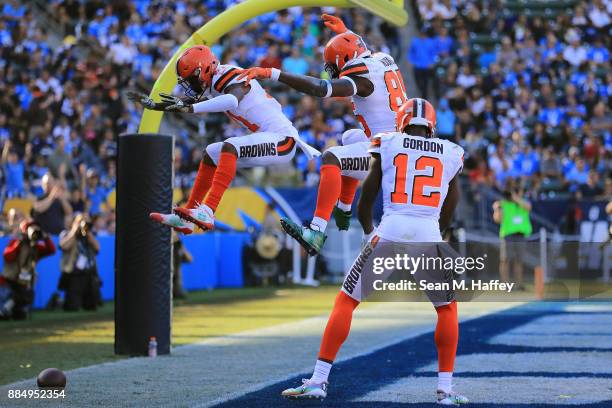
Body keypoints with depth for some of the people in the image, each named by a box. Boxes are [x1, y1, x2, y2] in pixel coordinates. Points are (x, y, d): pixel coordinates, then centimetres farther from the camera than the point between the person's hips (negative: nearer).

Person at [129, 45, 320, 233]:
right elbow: (189, 104, 25)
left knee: (229, 147, -28)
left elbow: (232, 100, -40)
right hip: (265, 137, 10)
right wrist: (154, 105, 22)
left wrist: (190, 108, -42)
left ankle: (207, 213, -36)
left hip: (282, 139, -10)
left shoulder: (232, 78, -17)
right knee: (211, 154, 14)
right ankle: (186, 217, 14)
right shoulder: (212, 86, 11)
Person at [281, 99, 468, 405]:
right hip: (429, 236, 1)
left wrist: (368, 230, 34)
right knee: (447, 309, 22)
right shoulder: (451, 154, 15)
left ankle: (318, 380, 4)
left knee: (346, 301, 11)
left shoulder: (387, 146, 10)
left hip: (390, 230, -1)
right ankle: (445, 389, 16)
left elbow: (365, 203, 15)